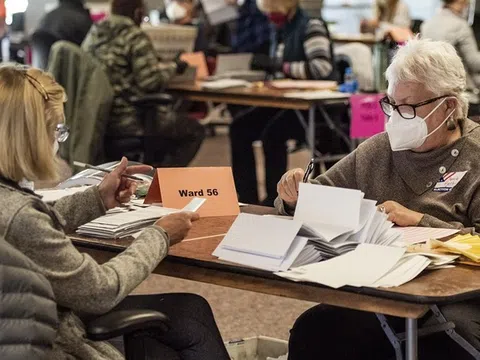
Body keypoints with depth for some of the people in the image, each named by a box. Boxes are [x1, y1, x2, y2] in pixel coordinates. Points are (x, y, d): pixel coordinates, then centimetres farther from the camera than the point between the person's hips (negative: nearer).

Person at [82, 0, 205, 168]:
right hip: (127, 120, -9)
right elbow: (152, 83, -19)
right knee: (194, 130, 8)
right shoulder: (136, 38, -15)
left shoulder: (93, 34, 9)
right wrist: (172, 67, 0)